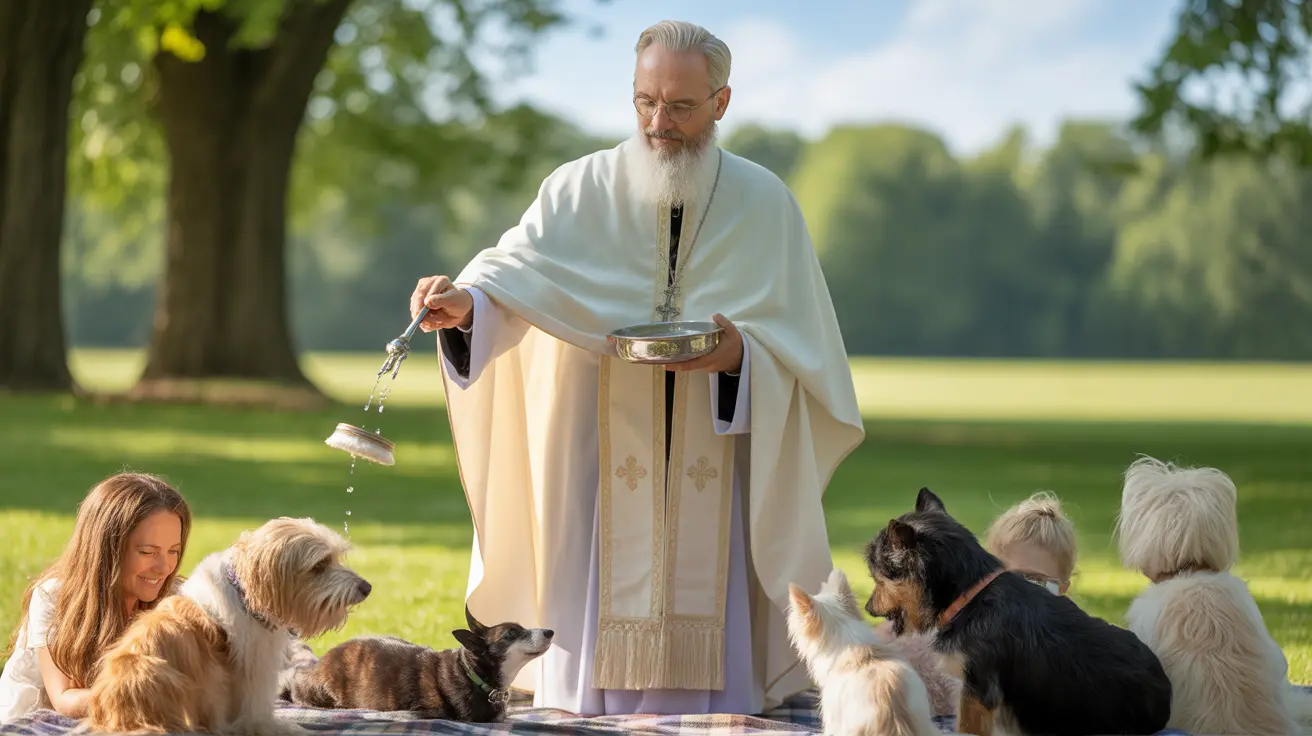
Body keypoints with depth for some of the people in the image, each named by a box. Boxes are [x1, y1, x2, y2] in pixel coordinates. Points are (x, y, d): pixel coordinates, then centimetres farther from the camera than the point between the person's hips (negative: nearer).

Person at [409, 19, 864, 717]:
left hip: (713, 478, 1)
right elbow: (517, 268, -15)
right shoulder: (581, 190, 1)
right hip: (600, 470, 0)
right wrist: (466, 301, -36)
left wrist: (742, 354, -16)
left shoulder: (764, 203, 4)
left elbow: (802, 346, 5)